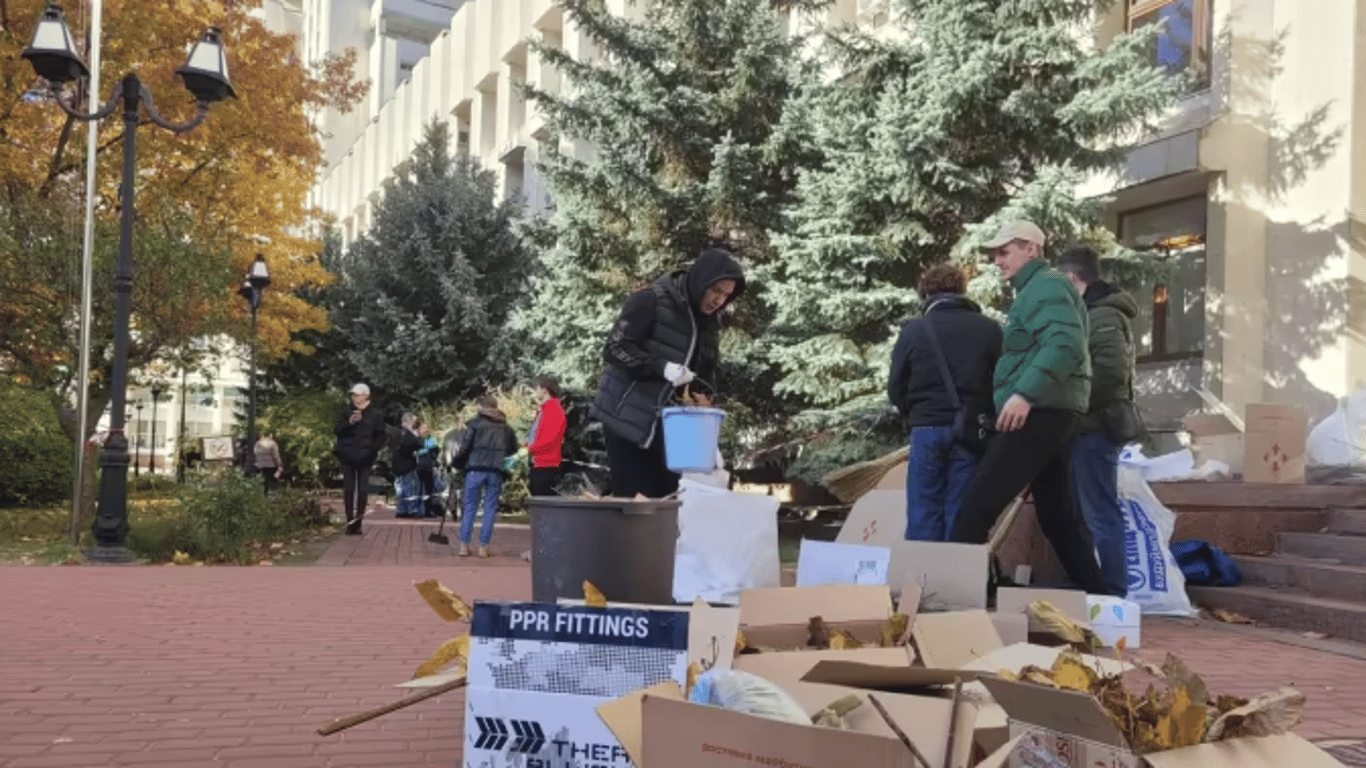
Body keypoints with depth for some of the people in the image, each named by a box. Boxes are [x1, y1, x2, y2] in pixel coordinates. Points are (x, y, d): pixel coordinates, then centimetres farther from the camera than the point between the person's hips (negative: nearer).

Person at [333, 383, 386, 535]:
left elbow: (380, 436, 5)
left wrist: (372, 451, -9)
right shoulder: (346, 412, 7)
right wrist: (349, 423, -17)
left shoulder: (375, 414, 3)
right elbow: (338, 430, 0)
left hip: (365, 458, -1)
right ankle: (350, 522, 6)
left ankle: (357, 523, 0)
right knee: (348, 489, 2)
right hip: (347, 457, 1)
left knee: (362, 491, -2)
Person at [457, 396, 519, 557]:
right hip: (496, 471, 2)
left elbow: (465, 447, -4)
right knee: (490, 508, 6)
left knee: (469, 508, 7)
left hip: (475, 469, -1)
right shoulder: (505, 426, 12)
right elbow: (513, 449, 14)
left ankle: (464, 546, 6)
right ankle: (483, 547, 4)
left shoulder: (475, 423, 2)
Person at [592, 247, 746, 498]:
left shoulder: (709, 322, 9)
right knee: (634, 500, -8)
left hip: (665, 425, 7)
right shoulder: (652, 301, -12)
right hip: (626, 418, -6)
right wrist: (661, 367, -27)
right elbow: (615, 349, -16)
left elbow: (706, 379, 12)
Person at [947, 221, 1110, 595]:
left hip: (1039, 412, -11)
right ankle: (1094, 594, 20)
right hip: (1051, 413, 11)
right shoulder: (1036, 290, 24)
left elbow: (1065, 345, -24)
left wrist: (1025, 393, -32)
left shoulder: (1045, 286, -7)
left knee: (977, 507, -13)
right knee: (1057, 513, 16)